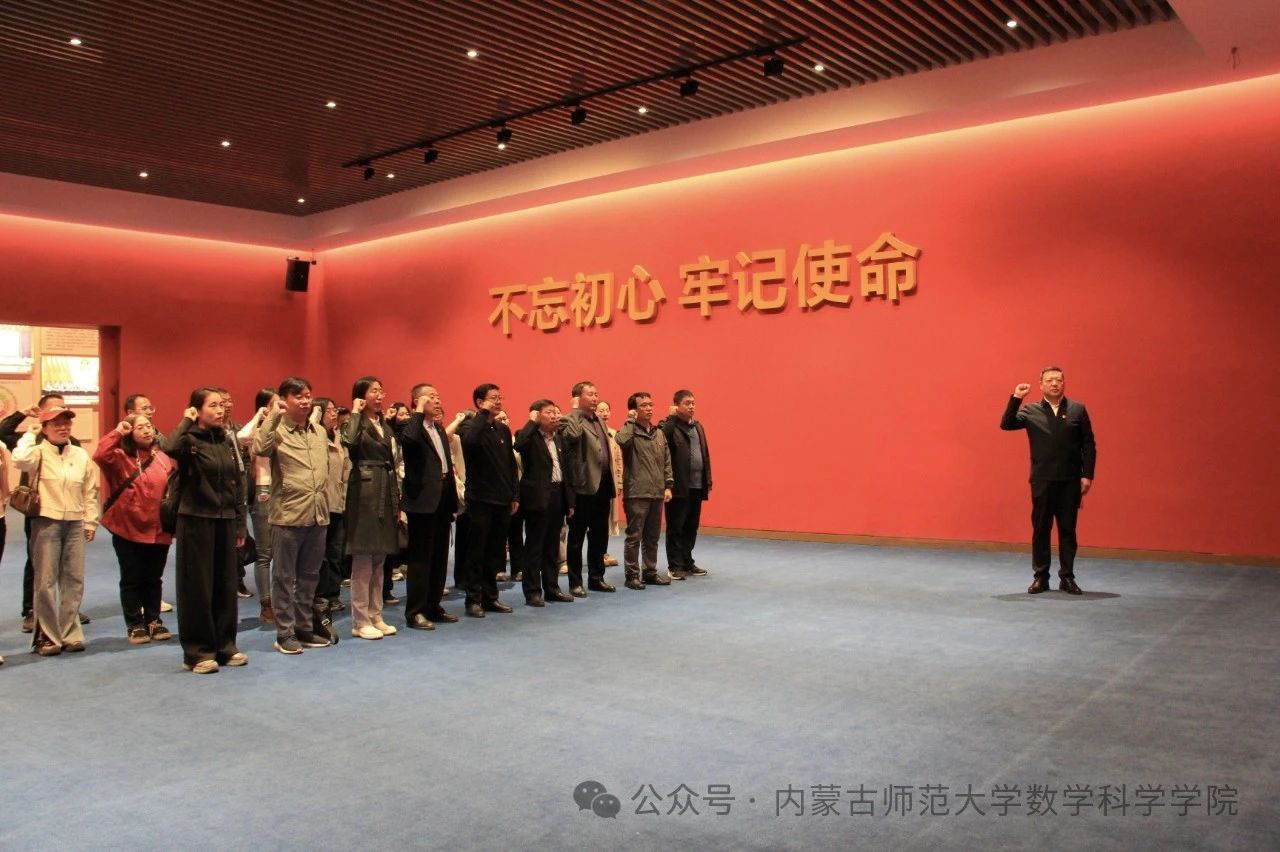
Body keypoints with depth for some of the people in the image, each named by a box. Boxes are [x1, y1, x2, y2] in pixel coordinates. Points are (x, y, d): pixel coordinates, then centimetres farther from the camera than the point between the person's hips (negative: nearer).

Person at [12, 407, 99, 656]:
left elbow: (90, 491, 11)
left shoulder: (81, 455, 7)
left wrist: (90, 521, 8)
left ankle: (70, 632, 18)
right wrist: (30, 435, -12)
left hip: (75, 524, 4)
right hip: (46, 522, -4)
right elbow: (20, 459, -28)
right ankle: (47, 635, 11)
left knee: (73, 580, 8)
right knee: (46, 581, 1)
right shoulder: (39, 452, -4)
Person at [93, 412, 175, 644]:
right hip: (128, 529, -3)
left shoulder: (163, 458, 4)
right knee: (132, 579, 7)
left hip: (158, 530, 3)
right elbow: (100, 456, -27)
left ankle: (153, 621, 25)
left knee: (154, 579, 13)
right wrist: (117, 432, -22)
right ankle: (135, 625, 17)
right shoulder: (121, 457, -5)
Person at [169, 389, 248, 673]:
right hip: (196, 520, -5)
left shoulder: (227, 440, 9)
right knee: (197, 585, 1)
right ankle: (197, 652, 10)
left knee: (225, 584, 10)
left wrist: (240, 524, 10)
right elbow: (171, 448, -32)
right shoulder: (189, 439, -6)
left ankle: (224, 645, 21)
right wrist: (186, 421, -16)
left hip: (225, 521, 5)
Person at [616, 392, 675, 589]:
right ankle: (632, 575, 9)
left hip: (657, 493, 6)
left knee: (653, 537, 13)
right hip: (636, 494, -6)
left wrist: (668, 486, 6)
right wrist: (631, 420, -16)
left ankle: (650, 573, 24)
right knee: (634, 537, 0)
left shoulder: (659, 433, 13)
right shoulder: (630, 431, -5)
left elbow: (667, 461, 14)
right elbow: (621, 441, -30)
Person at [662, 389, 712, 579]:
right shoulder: (669, 427, -9)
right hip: (679, 487, -7)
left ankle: (687, 563, 24)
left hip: (697, 486, 7)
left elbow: (705, 455, 16)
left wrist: (708, 482, 12)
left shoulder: (698, 426, 15)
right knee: (676, 528, 2)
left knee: (691, 528, 14)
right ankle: (675, 566, 9)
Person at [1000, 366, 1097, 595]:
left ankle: (1067, 577, 15)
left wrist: (1087, 475, -3)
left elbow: (1088, 445, 3)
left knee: (1068, 530, 6)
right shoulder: (1030, 411, 4)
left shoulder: (1078, 410, 5)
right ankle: (1040, 577, 14)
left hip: (1070, 481, 0)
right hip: (1042, 481, 0)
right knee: (1040, 529, 5)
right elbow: (1006, 424, -8)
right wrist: (1016, 398, -14)